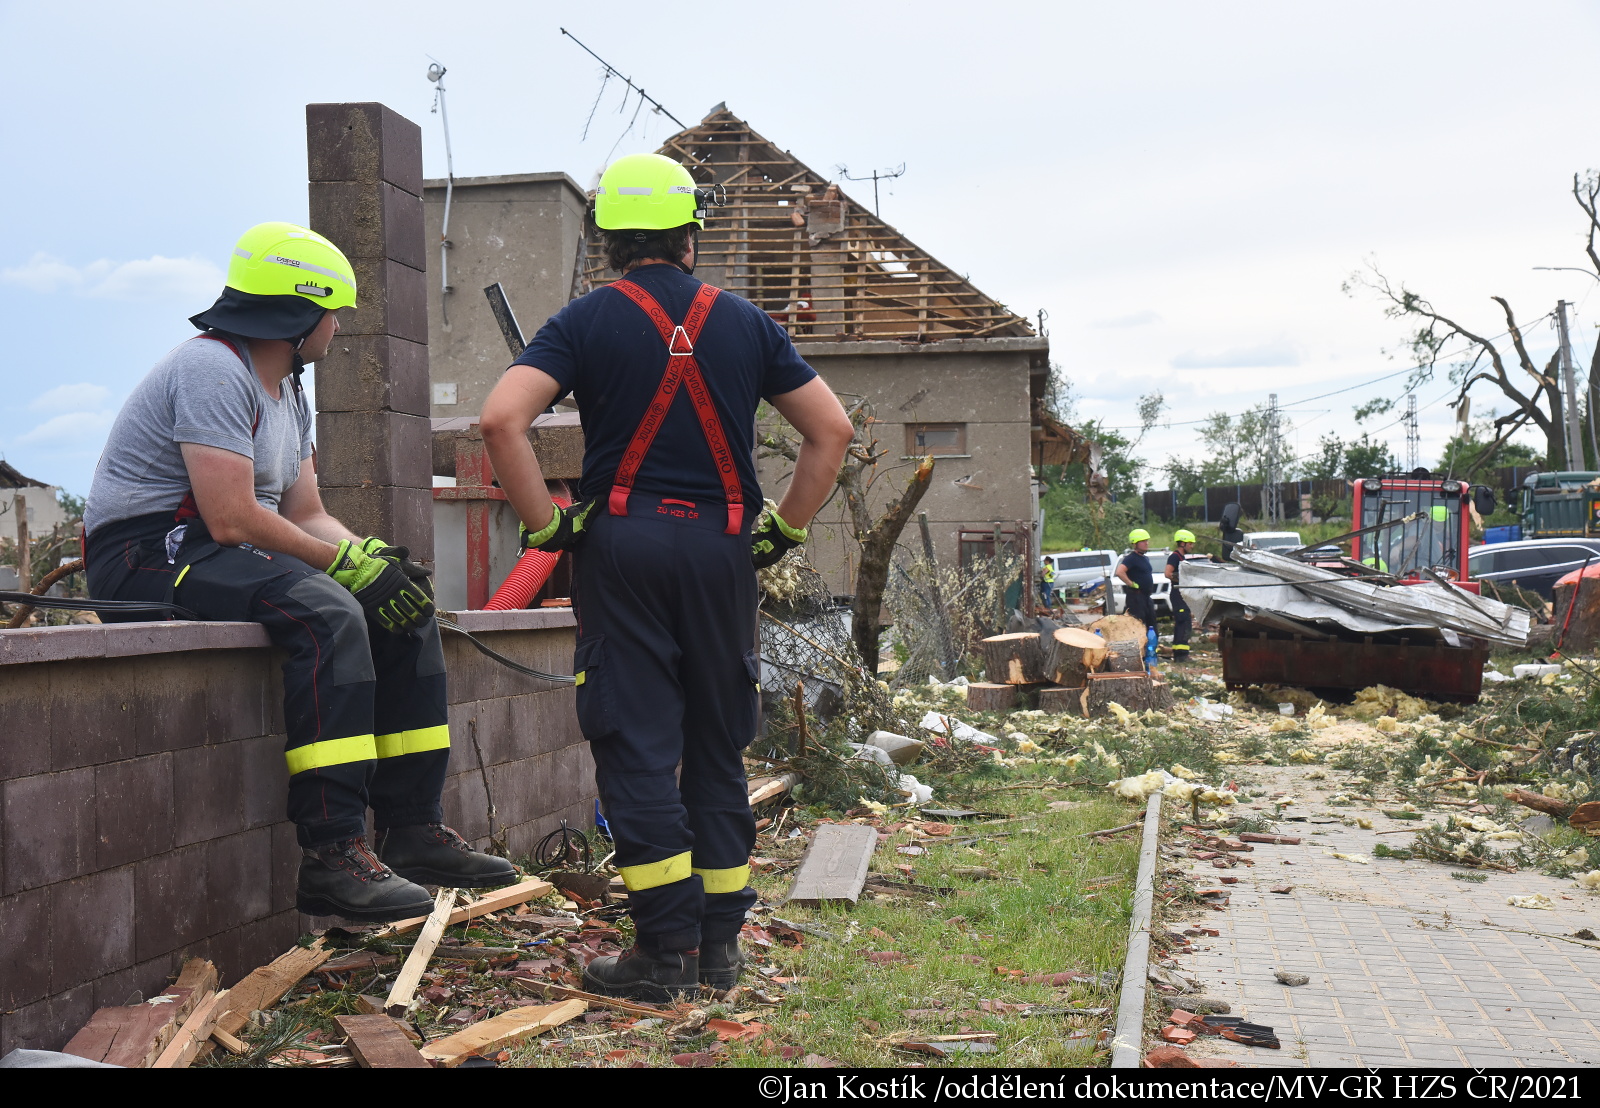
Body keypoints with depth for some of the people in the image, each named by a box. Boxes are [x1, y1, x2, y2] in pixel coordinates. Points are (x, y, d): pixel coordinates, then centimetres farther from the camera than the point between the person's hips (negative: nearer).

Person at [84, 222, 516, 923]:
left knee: (404, 612, 1)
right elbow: (233, 520, -25)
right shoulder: (213, 368, -16)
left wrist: (380, 557, -5)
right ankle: (332, 855, -33)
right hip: (147, 554, -10)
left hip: (223, 552, 10)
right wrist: (350, 561, -17)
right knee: (328, 614, -33)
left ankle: (413, 830, 0)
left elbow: (306, 515, 14)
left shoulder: (289, 391, 17)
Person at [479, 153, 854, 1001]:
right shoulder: (745, 323, 8)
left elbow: (501, 418, -13)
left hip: (623, 542, -2)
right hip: (721, 548, 3)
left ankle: (665, 948, 0)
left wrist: (544, 525, -6)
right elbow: (832, 430, 7)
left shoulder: (586, 321, 1)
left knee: (637, 746, 1)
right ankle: (720, 943, 16)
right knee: (717, 747, 11)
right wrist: (786, 528, 11)